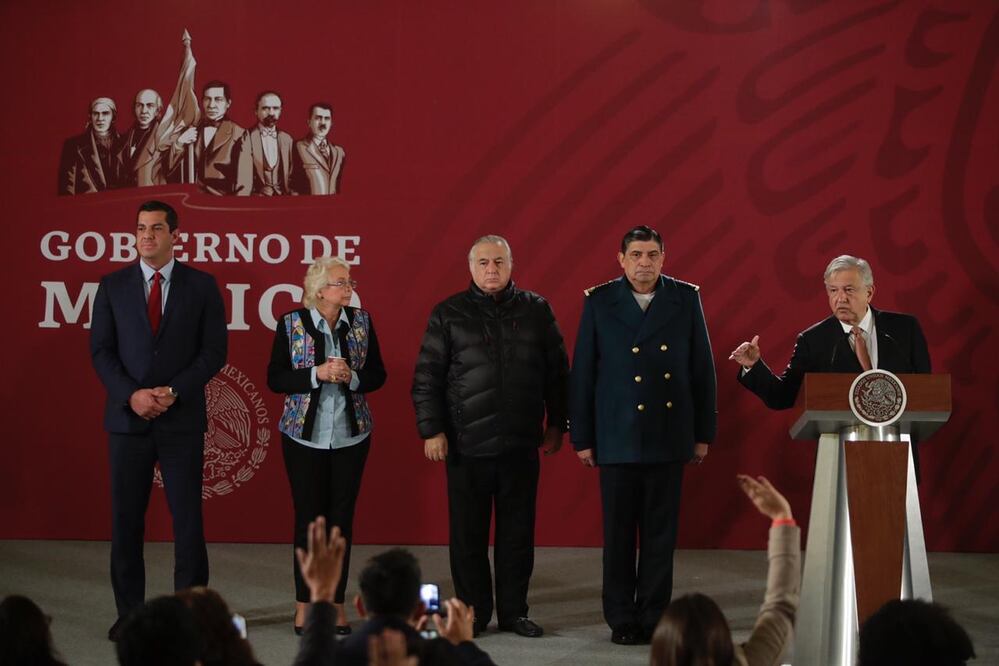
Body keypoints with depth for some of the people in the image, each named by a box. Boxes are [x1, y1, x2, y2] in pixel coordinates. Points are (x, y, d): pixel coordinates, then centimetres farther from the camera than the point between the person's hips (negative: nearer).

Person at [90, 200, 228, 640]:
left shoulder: (202, 286, 2)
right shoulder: (113, 286, 6)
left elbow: (214, 351, -1)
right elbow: (101, 351, 3)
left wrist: (173, 392, -13)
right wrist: (132, 395, -12)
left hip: (182, 419, -2)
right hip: (128, 419, 2)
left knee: (187, 518, 0)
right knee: (126, 520, 5)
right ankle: (129, 614, 13)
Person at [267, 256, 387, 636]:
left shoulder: (361, 322, 3)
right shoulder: (291, 324, -5)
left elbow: (377, 375, 5)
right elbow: (275, 379, -6)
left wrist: (351, 377, -15)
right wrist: (317, 374, -19)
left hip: (351, 435, 2)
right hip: (304, 435, -2)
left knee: (342, 518, 4)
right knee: (308, 517, 2)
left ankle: (336, 602, 11)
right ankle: (304, 602, 12)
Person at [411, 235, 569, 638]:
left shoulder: (536, 310, 7)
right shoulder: (448, 314, 2)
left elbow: (557, 372, 11)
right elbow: (427, 377, 1)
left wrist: (556, 424, 9)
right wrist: (431, 430, -4)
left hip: (521, 443, 2)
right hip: (465, 444, -1)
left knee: (517, 531, 6)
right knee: (468, 534, 3)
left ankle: (513, 611, 16)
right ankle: (472, 612, 13)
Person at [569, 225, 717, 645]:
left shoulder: (685, 299, 3)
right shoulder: (599, 302, -1)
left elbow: (702, 369, 6)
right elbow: (582, 374, 1)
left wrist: (703, 433, 5)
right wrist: (582, 437, -1)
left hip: (668, 437, 1)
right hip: (617, 437, -1)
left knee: (661, 532, 5)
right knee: (619, 532, 4)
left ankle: (654, 616, 14)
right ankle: (621, 620, 13)